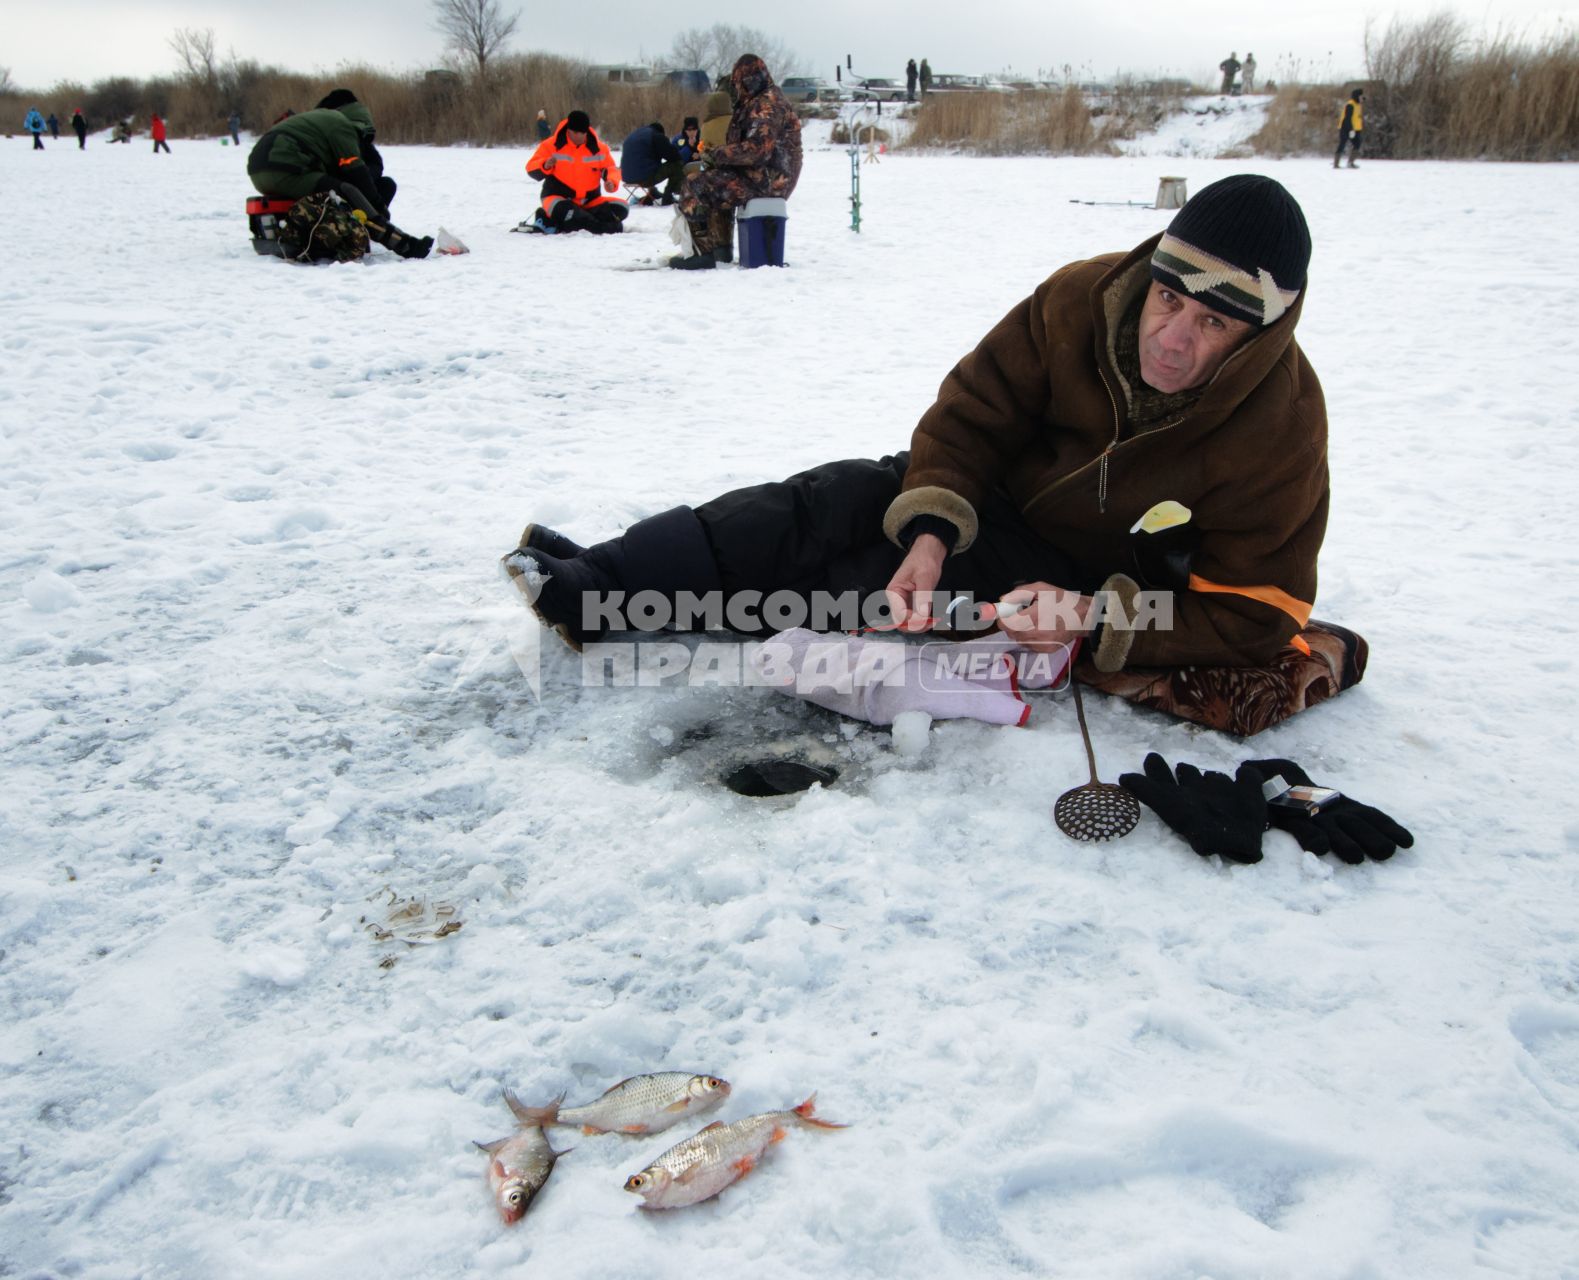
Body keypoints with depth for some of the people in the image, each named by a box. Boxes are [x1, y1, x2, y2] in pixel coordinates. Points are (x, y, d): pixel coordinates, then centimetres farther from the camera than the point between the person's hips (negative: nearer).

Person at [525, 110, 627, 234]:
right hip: (559, 196, -4)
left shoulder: (598, 147, 0)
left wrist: (611, 182, -17)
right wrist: (545, 166, -29)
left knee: (621, 207, -15)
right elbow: (532, 168, -4)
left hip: (590, 200, 4)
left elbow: (610, 168, 7)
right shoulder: (551, 145, -6)